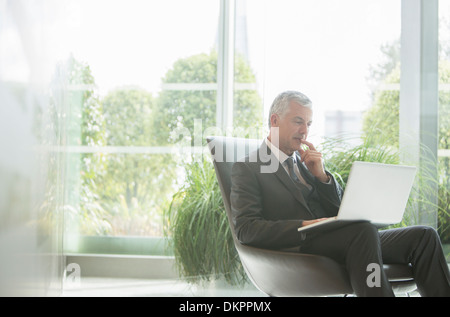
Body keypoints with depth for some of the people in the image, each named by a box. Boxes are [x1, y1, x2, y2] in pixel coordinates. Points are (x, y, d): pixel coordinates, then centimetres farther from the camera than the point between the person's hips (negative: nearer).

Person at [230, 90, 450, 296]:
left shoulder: (306, 161, 24)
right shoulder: (246, 168, 4)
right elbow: (246, 229, -9)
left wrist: (321, 175, 2)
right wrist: (303, 227, -21)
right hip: (297, 248, -7)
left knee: (423, 236, -11)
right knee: (363, 228, -35)